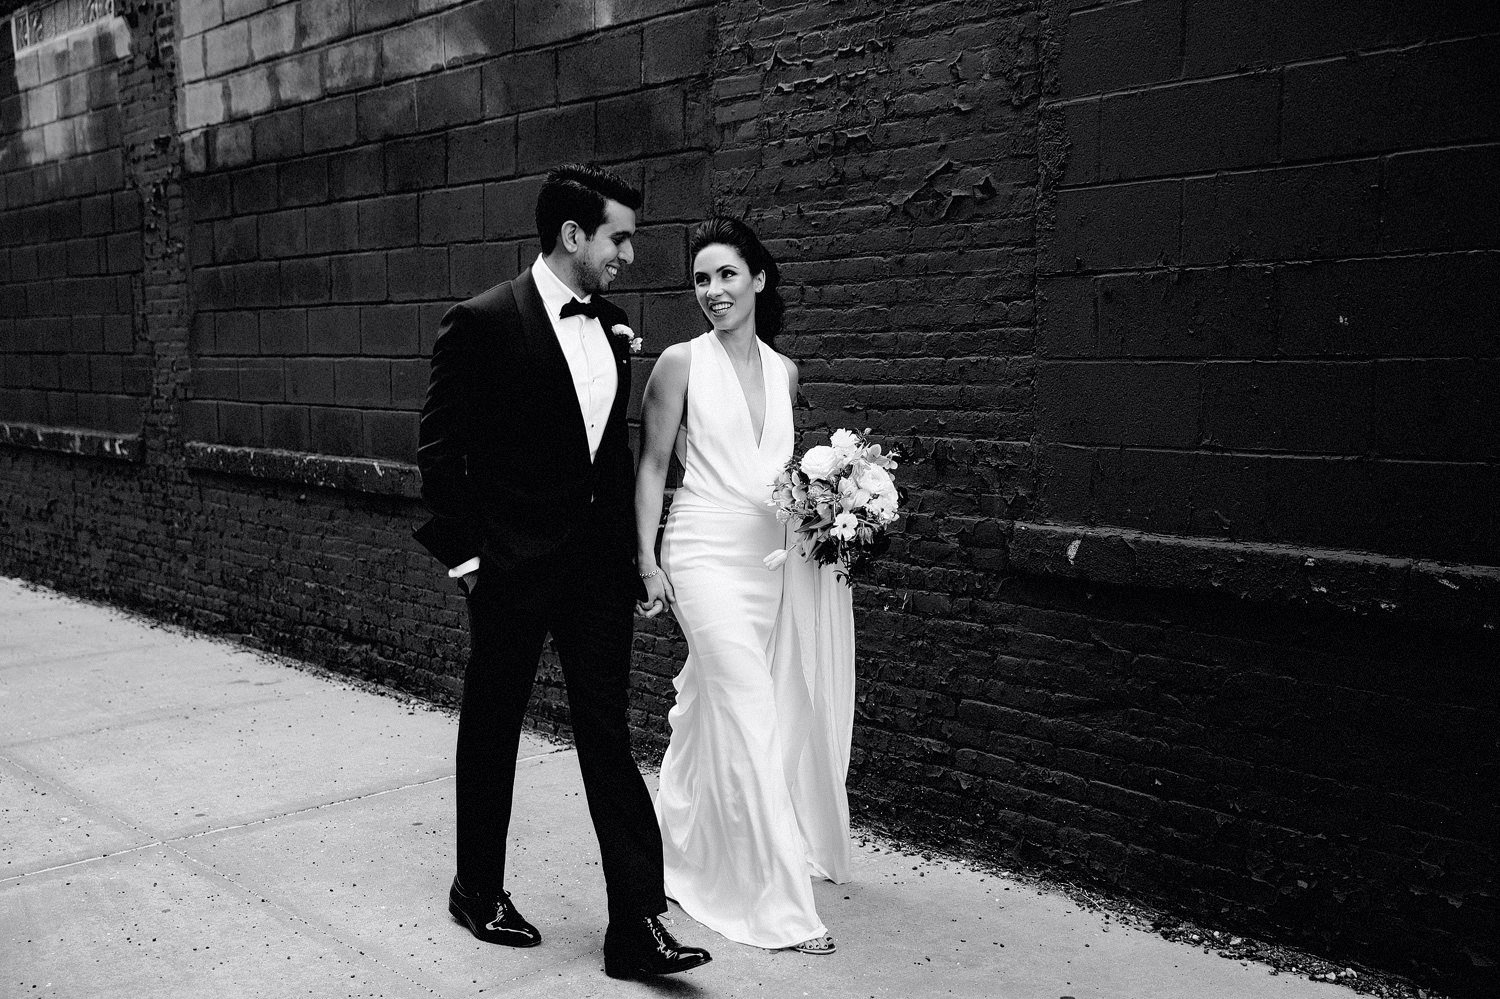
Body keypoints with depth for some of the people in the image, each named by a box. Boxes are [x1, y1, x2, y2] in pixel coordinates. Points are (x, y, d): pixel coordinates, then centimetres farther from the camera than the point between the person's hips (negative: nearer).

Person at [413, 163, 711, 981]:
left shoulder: (612, 329, 8)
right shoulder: (483, 323, -11)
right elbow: (441, 450, -9)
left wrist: (626, 546, 13)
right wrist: (464, 557, -9)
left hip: (597, 565, 5)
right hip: (513, 567, -5)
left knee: (609, 737, 3)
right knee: (491, 729, 12)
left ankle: (637, 924, 7)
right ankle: (478, 890, 32)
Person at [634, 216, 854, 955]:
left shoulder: (783, 371, 10)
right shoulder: (681, 363, -4)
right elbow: (651, 465, -2)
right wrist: (646, 559, -7)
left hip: (770, 556, 5)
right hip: (706, 555, -5)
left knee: (711, 709, 16)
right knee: (752, 722, -9)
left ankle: (682, 852, 37)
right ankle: (780, 906, -1)